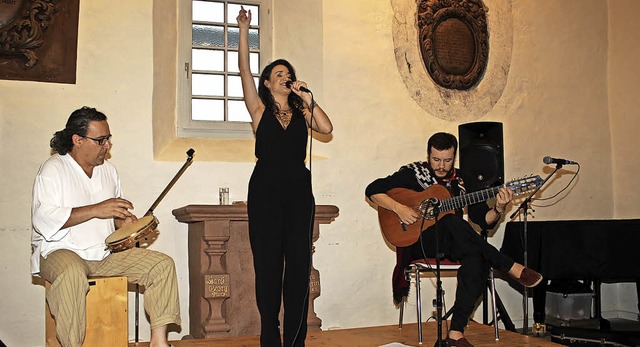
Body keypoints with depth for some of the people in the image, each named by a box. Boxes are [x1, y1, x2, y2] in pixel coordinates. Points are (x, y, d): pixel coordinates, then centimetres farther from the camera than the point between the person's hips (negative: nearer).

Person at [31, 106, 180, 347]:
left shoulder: (108, 170, 16)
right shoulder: (53, 169, -5)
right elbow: (42, 219, -18)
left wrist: (125, 222, 0)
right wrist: (96, 210, -22)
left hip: (106, 253, 6)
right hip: (61, 251, -6)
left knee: (163, 264, -10)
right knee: (72, 274, -41)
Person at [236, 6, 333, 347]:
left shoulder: (302, 112, 14)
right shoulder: (260, 110, 7)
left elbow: (327, 128, -4)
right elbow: (244, 70, 0)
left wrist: (308, 99, -6)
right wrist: (244, 29, -4)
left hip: (299, 192, 3)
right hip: (265, 192, -2)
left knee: (299, 262, 1)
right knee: (268, 264, -1)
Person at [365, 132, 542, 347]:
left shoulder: (461, 181, 10)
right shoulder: (413, 173, 1)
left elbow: (485, 221, 8)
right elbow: (372, 190, -5)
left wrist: (499, 209, -14)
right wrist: (398, 208, -20)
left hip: (452, 245, 4)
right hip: (417, 242, -4)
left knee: (478, 259, -32)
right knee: (452, 222, -36)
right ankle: (512, 268, -28)